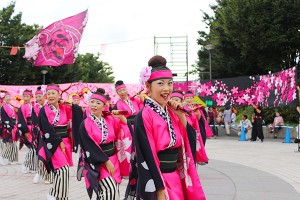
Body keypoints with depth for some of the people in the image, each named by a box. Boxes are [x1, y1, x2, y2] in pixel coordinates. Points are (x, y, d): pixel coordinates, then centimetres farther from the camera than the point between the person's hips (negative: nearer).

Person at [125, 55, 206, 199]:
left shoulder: (171, 112, 7)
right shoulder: (144, 116, -14)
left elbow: (189, 140, 6)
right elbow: (148, 156, -17)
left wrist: (180, 115, -4)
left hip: (176, 177, 7)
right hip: (157, 180, -7)